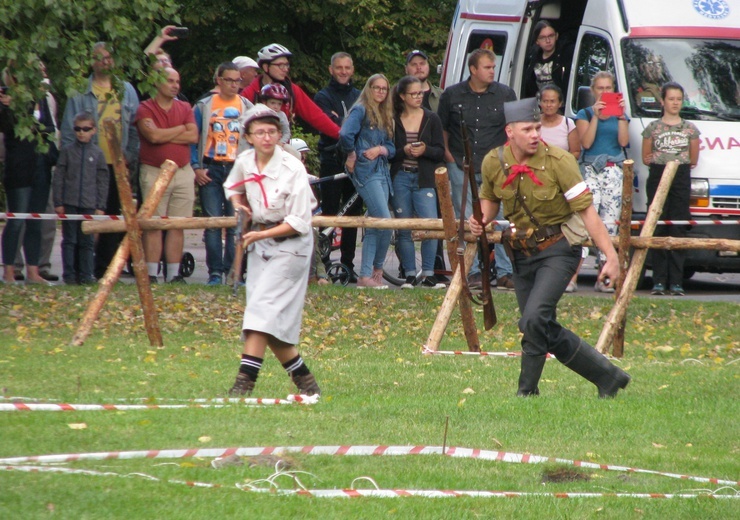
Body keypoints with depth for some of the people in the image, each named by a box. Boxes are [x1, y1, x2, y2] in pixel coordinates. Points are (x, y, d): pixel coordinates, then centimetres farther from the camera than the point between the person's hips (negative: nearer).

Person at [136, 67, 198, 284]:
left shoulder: (184, 109, 13)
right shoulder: (145, 109, -1)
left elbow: (193, 136, -1)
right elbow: (153, 136, -15)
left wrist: (164, 135, -7)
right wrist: (180, 130, -2)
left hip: (183, 171, 4)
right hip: (154, 171, -4)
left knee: (178, 226, 3)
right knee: (153, 225, -6)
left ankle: (174, 274, 5)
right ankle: (151, 274, -6)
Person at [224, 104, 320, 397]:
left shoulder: (293, 169, -16)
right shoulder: (244, 162, 1)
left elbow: (299, 223, -17)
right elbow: (232, 187, 25)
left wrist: (261, 235, -20)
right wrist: (239, 204, 3)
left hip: (290, 244, -6)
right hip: (260, 242, 6)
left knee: (262, 309, -18)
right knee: (272, 321, 3)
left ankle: (245, 381, -25)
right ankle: (304, 380, 15)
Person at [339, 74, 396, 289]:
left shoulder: (385, 116, 20)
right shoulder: (361, 110, -4)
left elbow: (392, 149, 14)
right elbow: (345, 135, -20)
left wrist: (380, 149, -6)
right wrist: (351, 156, -7)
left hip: (382, 173, 8)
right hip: (366, 173, -8)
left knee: (374, 226, 5)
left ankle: (366, 276, 6)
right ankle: (377, 270, -3)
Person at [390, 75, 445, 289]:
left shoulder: (432, 119, 8)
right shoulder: (393, 120, 6)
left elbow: (440, 152, 6)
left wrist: (425, 150, -13)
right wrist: (403, 151, -13)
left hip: (424, 179, 0)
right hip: (400, 178, 0)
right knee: (404, 229, 2)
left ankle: (428, 274, -6)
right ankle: (410, 275, 8)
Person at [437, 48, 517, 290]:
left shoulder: (505, 94, 3)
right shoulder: (452, 95, 3)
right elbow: (442, 127, 14)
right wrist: (447, 153, 5)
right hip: (462, 167, 0)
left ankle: (504, 272, 0)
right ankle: (472, 272, 8)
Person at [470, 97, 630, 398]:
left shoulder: (558, 162, -17)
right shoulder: (494, 162, -4)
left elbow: (586, 210, -17)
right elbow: (489, 198, 17)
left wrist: (611, 257, -22)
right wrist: (482, 219, -6)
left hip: (557, 250, -6)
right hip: (522, 254, 6)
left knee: (534, 319, -23)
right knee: (546, 331, 6)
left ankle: (527, 390, -7)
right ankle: (607, 377, 19)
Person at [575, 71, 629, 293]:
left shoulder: (620, 114, 16)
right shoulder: (585, 114, 8)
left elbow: (623, 141, 0)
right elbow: (586, 142, -7)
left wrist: (621, 116, -7)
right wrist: (596, 116, -11)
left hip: (614, 171, 3)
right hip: (591, 169, -3)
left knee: (610, 223, 1)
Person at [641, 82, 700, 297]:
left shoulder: (690, 129, 10)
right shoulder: (653, 128, 7)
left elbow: (693, 160, 11)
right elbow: (646, 158, 8)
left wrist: (659, 158, 6)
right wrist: (678, 158, 0)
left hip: (681, 180, 1)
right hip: (657, 178, -1)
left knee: (678, 231, -3)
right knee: (658, 230, -3)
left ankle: (676, 283, -4)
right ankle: (659, 281, -2)